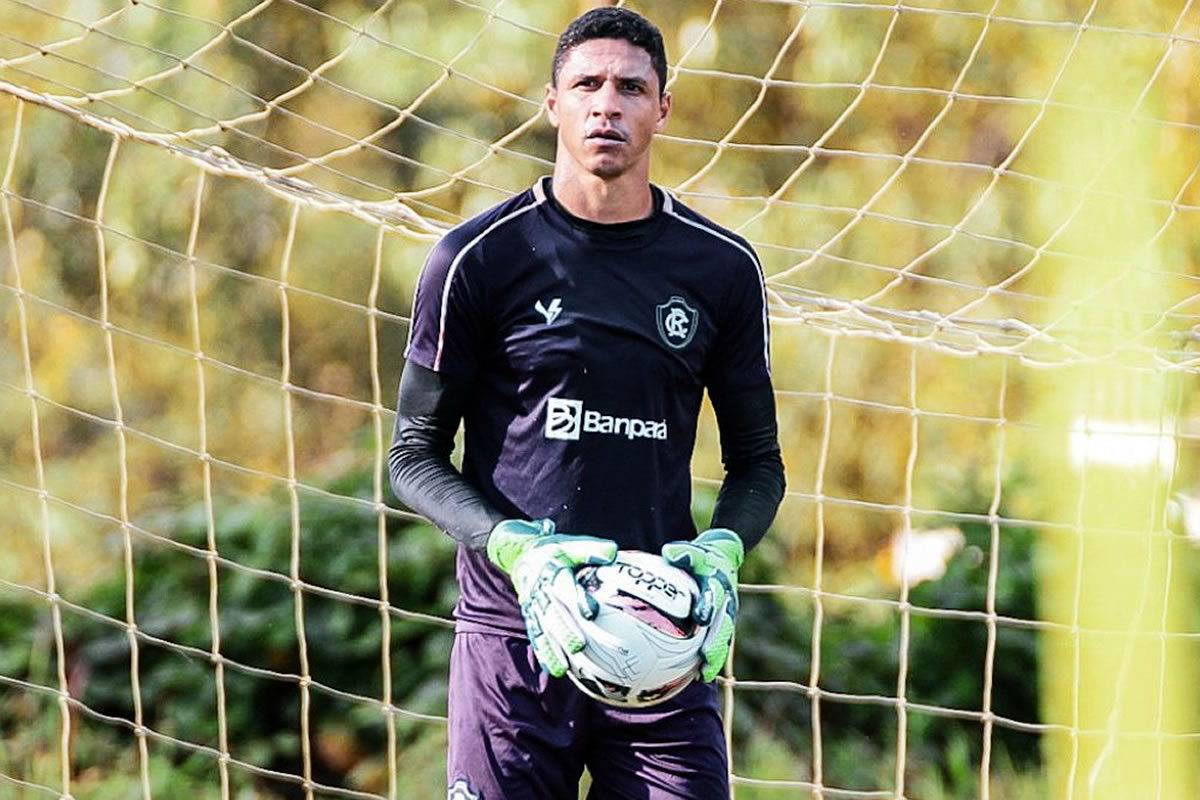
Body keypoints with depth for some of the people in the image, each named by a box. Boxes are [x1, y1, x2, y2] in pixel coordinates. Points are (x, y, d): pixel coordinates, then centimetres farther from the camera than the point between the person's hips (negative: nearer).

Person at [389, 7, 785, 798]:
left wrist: (722, 551, -7)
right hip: (515, 640, -2)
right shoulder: (479, 259, 0)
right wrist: (514, 548, -14)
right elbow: (416, 456, 3)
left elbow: (758, 462, 14)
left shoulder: (722, 267, 8)